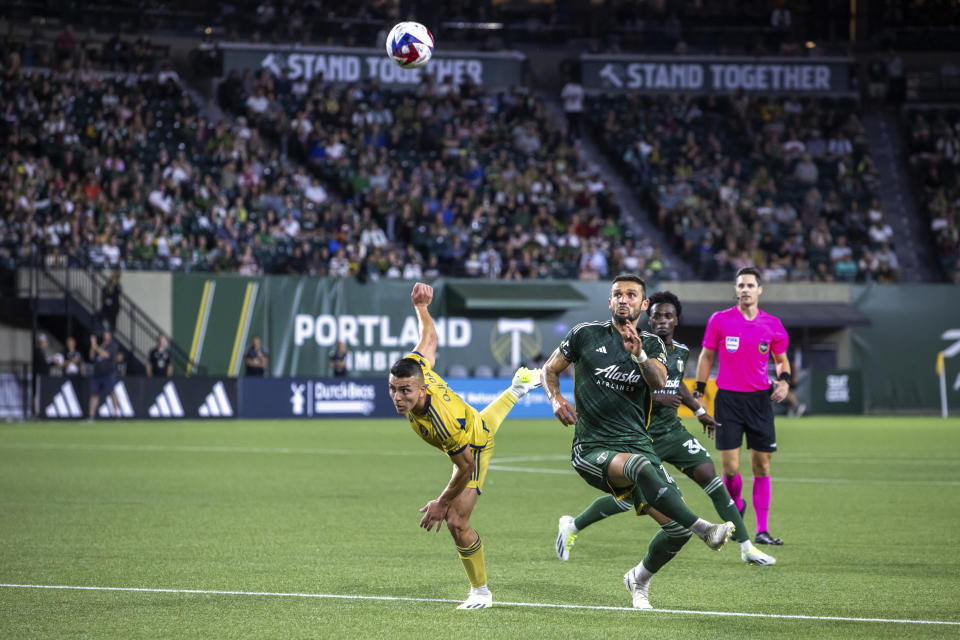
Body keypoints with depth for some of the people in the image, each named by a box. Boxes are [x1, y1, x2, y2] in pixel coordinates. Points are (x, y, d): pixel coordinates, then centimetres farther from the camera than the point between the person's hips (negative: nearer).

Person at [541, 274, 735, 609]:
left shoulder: (652, 344, 11)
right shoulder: (586, 334, 5)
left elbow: (659, 381, -10)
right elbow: (550, 368, 15)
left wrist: (638, 354, -29)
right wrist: (555, 399, -6)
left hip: (637, 442, 4)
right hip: (593, 449, -4)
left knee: (676, 528, -6)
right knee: (641, 466, -39)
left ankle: (639, 579, 23)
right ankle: (704, 529, -43)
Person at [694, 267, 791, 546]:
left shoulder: (772, 325, 2)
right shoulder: (719, 321, -1)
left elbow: (782, 360, 15)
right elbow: (707, 356, 8)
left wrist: (784, 380, -5)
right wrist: (699, 392, 4)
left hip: (759, 399, 1)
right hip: (728, 398, -1)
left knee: (762, 466, 0)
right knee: (730, 467, -7)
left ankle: (762, 530, 6)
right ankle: (736, 506, 25)